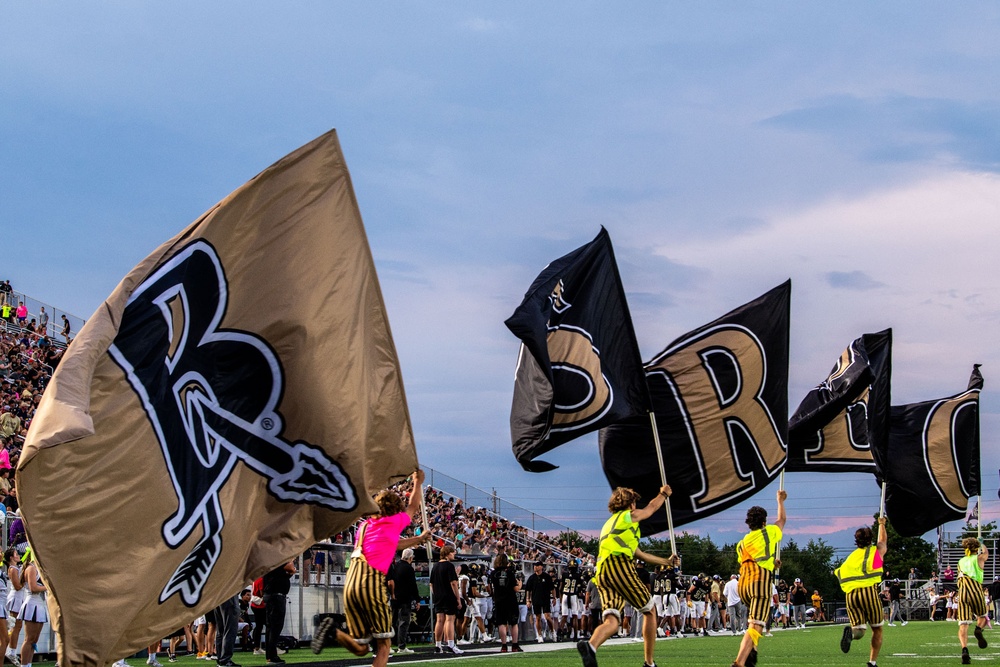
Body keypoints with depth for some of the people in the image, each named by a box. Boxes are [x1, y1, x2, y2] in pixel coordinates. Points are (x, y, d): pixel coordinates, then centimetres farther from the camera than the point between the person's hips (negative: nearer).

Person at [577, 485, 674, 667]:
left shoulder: (609, 525, 36)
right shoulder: (629, 515, 13)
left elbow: (641, 555, 42)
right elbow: (652, 507, 33)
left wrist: (665, 561, 49)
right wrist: (664, 493, 53)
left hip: (601, 573, 7)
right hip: (620, 565, -7)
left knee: (612, 621, -11)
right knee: (650, 611, 9)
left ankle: (590, 645, -42)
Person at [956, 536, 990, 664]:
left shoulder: (961, 561, 20)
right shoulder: (978, 559, 10)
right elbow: (985, 553, 35)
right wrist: (982, 545, 56)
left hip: (962, 592, 2)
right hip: (976, 591, -2)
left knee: (963, 625, -5)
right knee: (982, 616, 22)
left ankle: (964, 650, -26)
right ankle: (979, 630, -12)